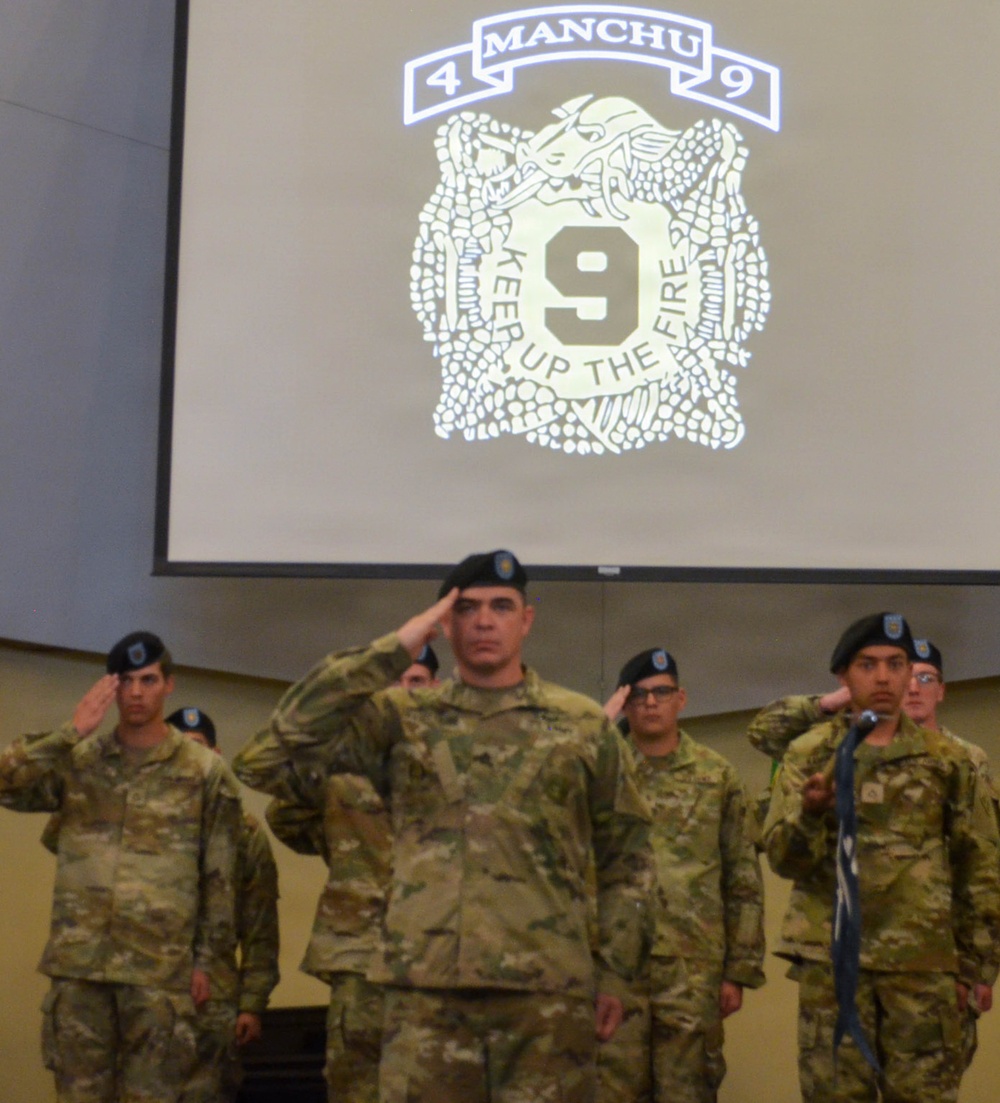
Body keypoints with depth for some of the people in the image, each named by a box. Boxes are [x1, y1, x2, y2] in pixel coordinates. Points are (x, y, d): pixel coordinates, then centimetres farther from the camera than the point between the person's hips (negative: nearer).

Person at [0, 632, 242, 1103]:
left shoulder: (204, 771, 3)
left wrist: (206, 958, 2)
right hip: (78, 961, 2)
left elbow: (218, 876, 5)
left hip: (161, 965, -2)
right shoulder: (76, 759, 7)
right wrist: (71, 733, -13)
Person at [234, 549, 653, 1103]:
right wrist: (387, 654, -7)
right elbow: (265, 759, -6)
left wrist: (615, 970, 5)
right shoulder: (401, 718, 7)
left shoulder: (584, 726, 10)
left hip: (548, 992, 0)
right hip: (425, 991, 0)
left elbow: (626, 855, 14)